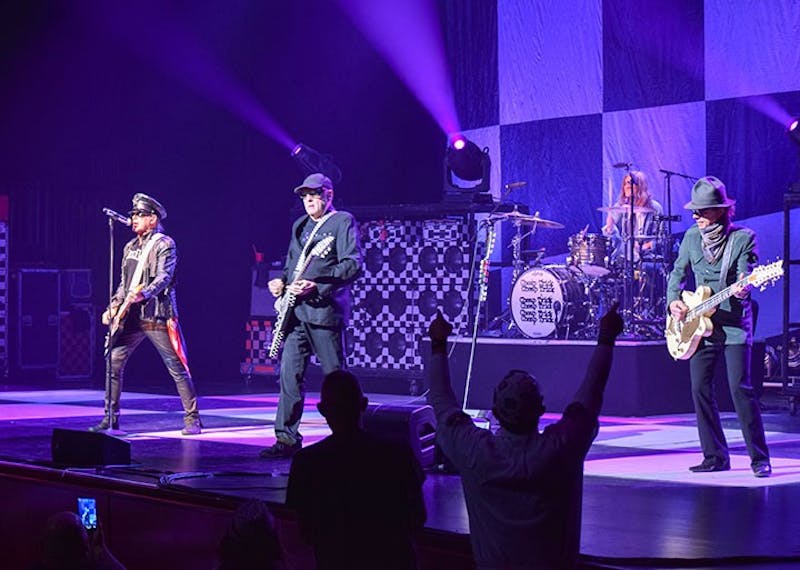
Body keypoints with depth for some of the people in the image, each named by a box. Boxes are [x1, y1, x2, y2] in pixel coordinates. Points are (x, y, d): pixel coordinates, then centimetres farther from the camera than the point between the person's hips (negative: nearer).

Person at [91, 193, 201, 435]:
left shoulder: (164, 244, -5)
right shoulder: (130, 247, 18)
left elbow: (164, 277, -18)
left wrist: (144, 293, -34)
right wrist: (113, 306, 9)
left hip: (157, 316, -7)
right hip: (131, 317, 7)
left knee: (177, 368, -5)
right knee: (113, 362, 1)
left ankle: (192, 419, 2)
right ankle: (111, 418, 10)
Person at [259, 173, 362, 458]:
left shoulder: (343, 221, -1)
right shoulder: (300, 225, 22)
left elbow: (353, 264, -12)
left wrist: (316, 286, -19)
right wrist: (281, 281, 7)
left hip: (325, 309, -7)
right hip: (295, 311, 7)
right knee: (290, 374, 0)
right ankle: (287, 438, 3)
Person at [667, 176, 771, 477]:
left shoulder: (743, 238, -6)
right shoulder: (692, 237, 8)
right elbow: (678, 273, 17)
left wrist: (742, 291, -37)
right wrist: (674, 301, 0)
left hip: (734, 326, -5)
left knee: (740, 389, -12)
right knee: (700, 390, 2)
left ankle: (759, 458, -4)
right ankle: (716, 457, 12)